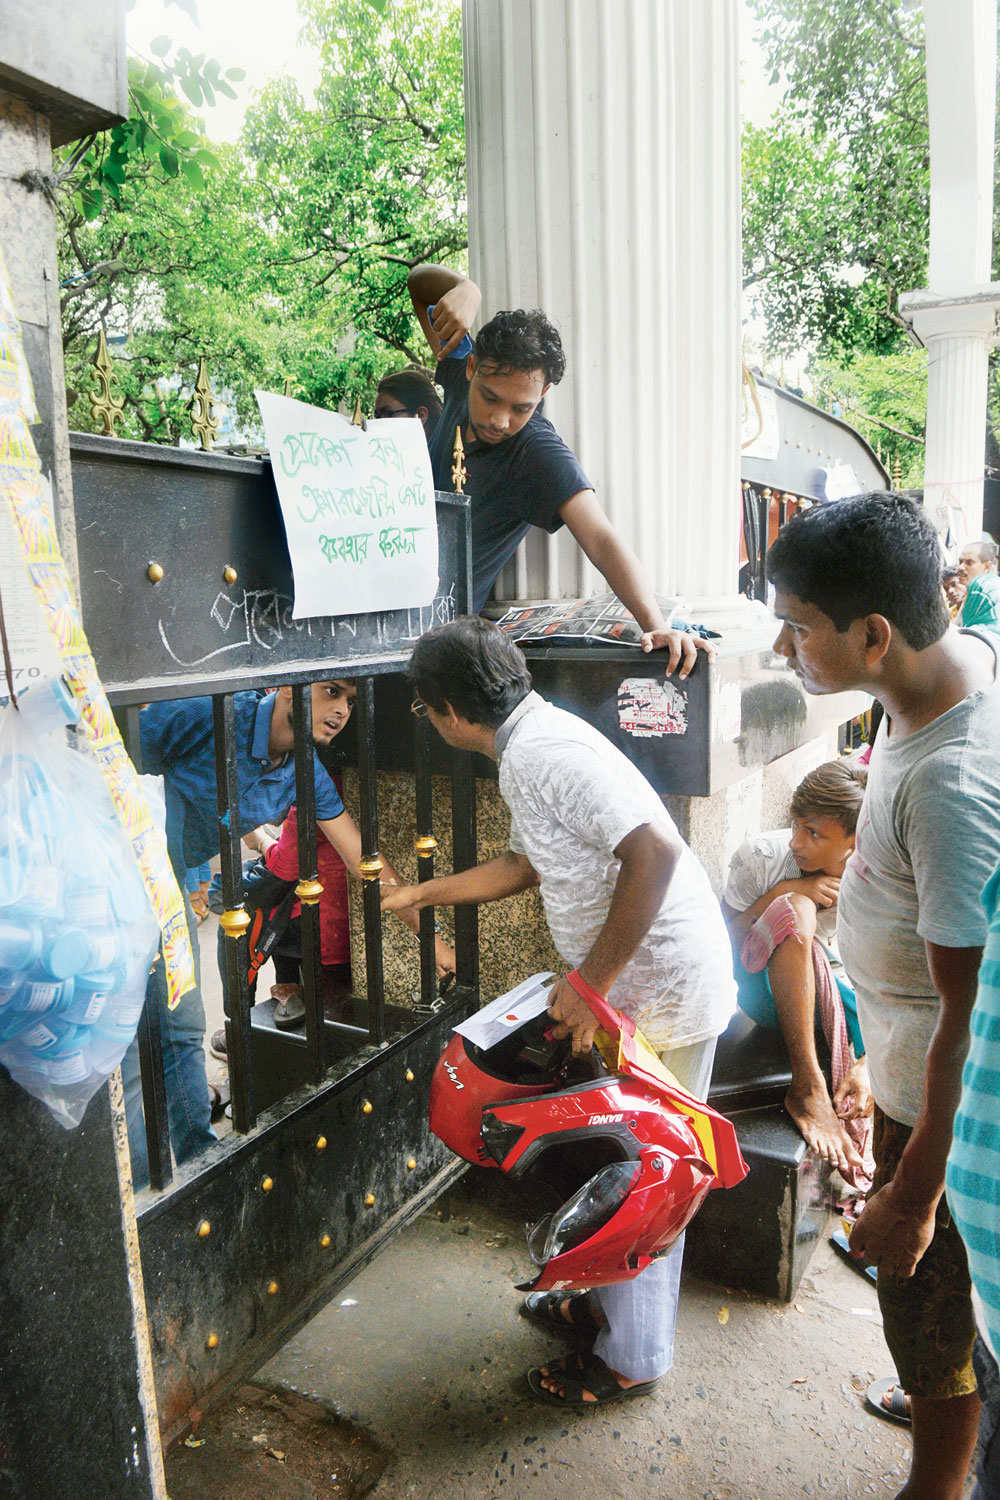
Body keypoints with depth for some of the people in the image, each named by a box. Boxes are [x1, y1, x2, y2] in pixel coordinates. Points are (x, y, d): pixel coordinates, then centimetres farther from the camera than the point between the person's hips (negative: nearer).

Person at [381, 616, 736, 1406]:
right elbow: (528, 863, 24)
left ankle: (632, 1357, 26)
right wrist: (424, 894, 29)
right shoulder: (527, 752, 10)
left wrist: (592, 982, -25)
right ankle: (605, 1299, 43)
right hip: (632, 982, 10)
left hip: (665, 990, -10)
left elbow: (655, 852, -32)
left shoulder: (548, 751, -23)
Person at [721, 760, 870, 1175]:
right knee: (796, 909, -36)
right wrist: (780, 893, -28)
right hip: (767, 990, -3)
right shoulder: (761, 856, -19)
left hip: (826, 990, 3)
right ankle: (807, 1089, -34)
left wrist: (868, 1065, -24)